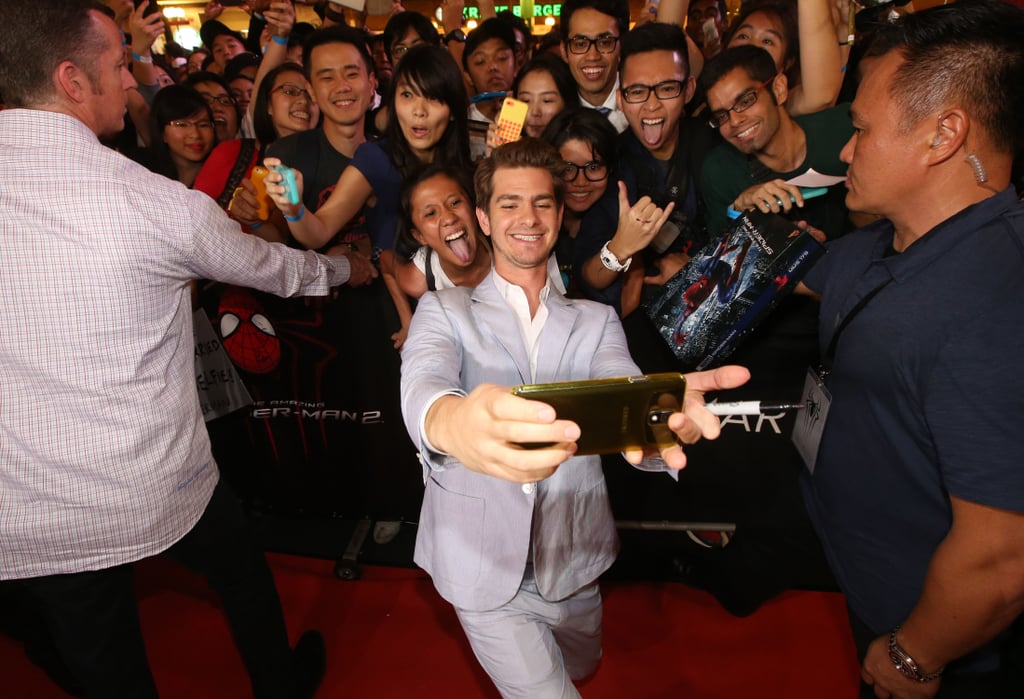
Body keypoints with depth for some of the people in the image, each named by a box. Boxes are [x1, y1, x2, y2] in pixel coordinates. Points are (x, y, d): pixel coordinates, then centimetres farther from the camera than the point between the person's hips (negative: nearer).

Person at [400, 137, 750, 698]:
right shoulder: (443, 310, -6)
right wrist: (452, 422, -52)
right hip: (482, 564, -3)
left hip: (574, 562, 4)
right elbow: (422, 383, -27)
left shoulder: (597, 320, 2)